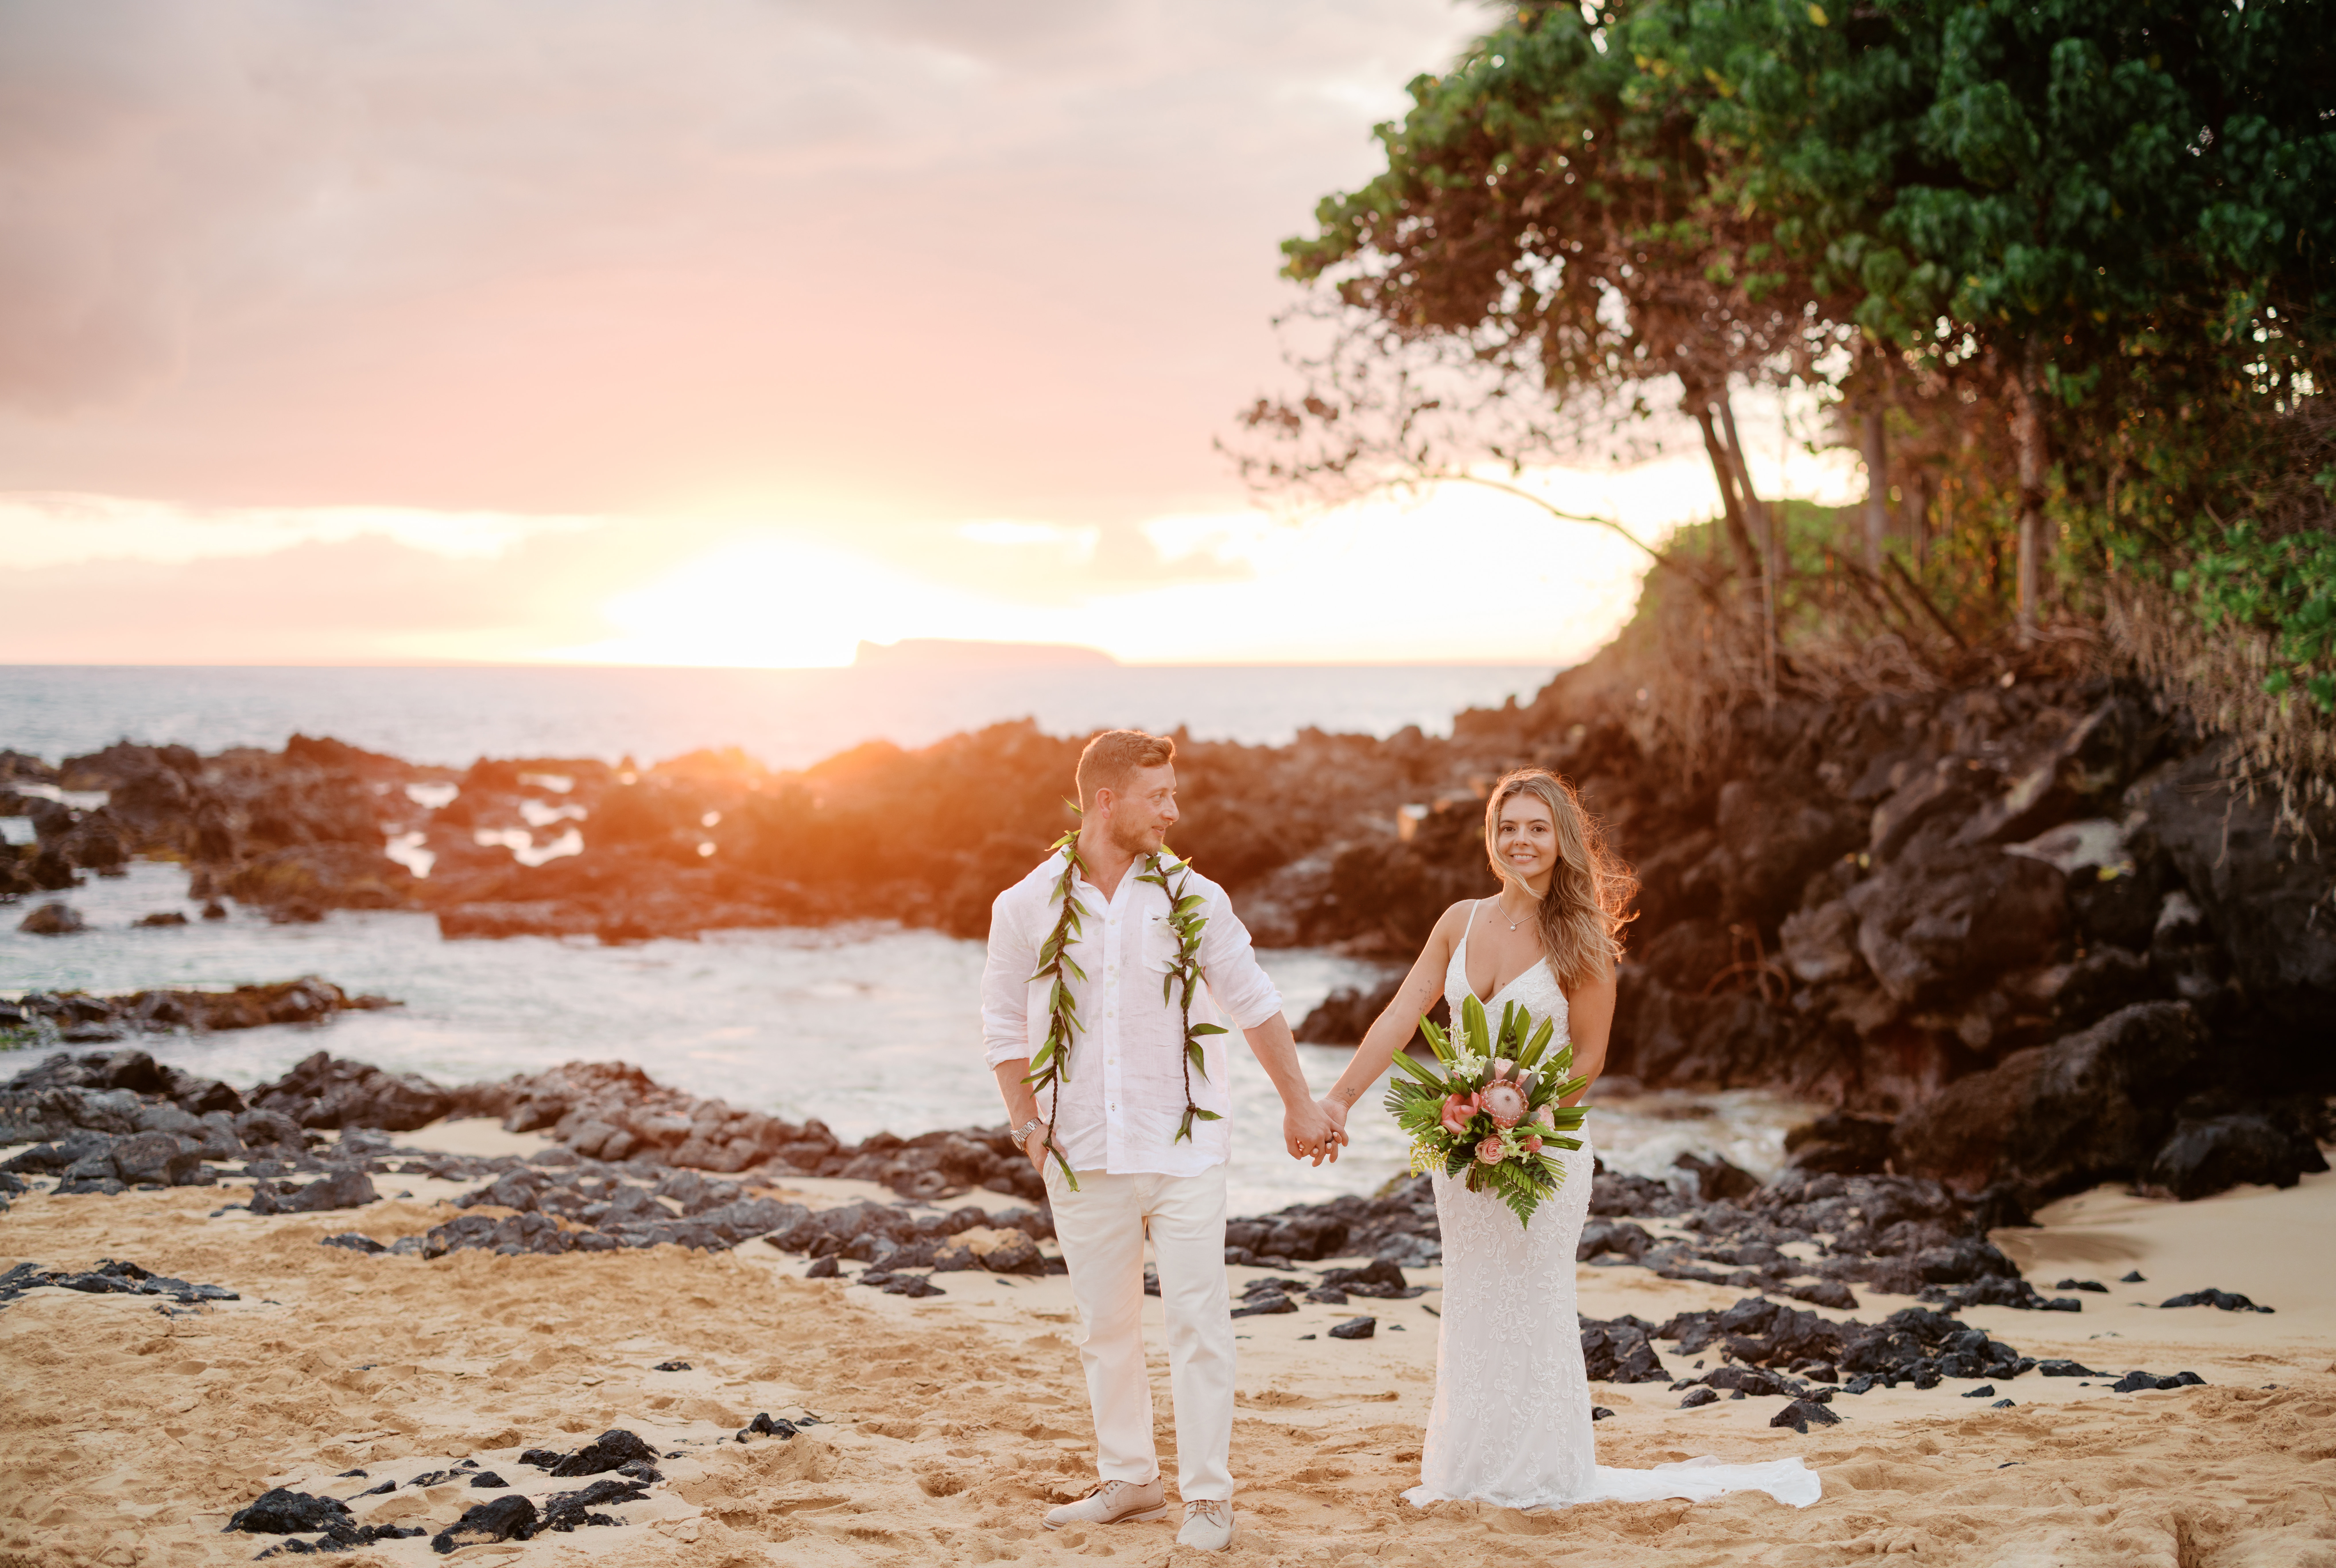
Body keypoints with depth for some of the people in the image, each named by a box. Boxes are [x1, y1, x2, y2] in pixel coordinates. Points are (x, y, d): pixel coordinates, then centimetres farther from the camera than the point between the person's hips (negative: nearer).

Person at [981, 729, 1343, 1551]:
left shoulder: (1192, 898, 0)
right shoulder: (1028, 906, -1)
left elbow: (1254, 1003, 8)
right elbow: (1004, 1025, 8)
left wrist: (1299, 1103, 12)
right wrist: (1028, 1126, 0)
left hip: (1184, 1149, -1)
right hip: (1084, 1159, 1)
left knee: (1199, 1322, -3)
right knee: (1106, 1327, 11)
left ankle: (1207, 1493, 6)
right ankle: (1128, 1479, 25)